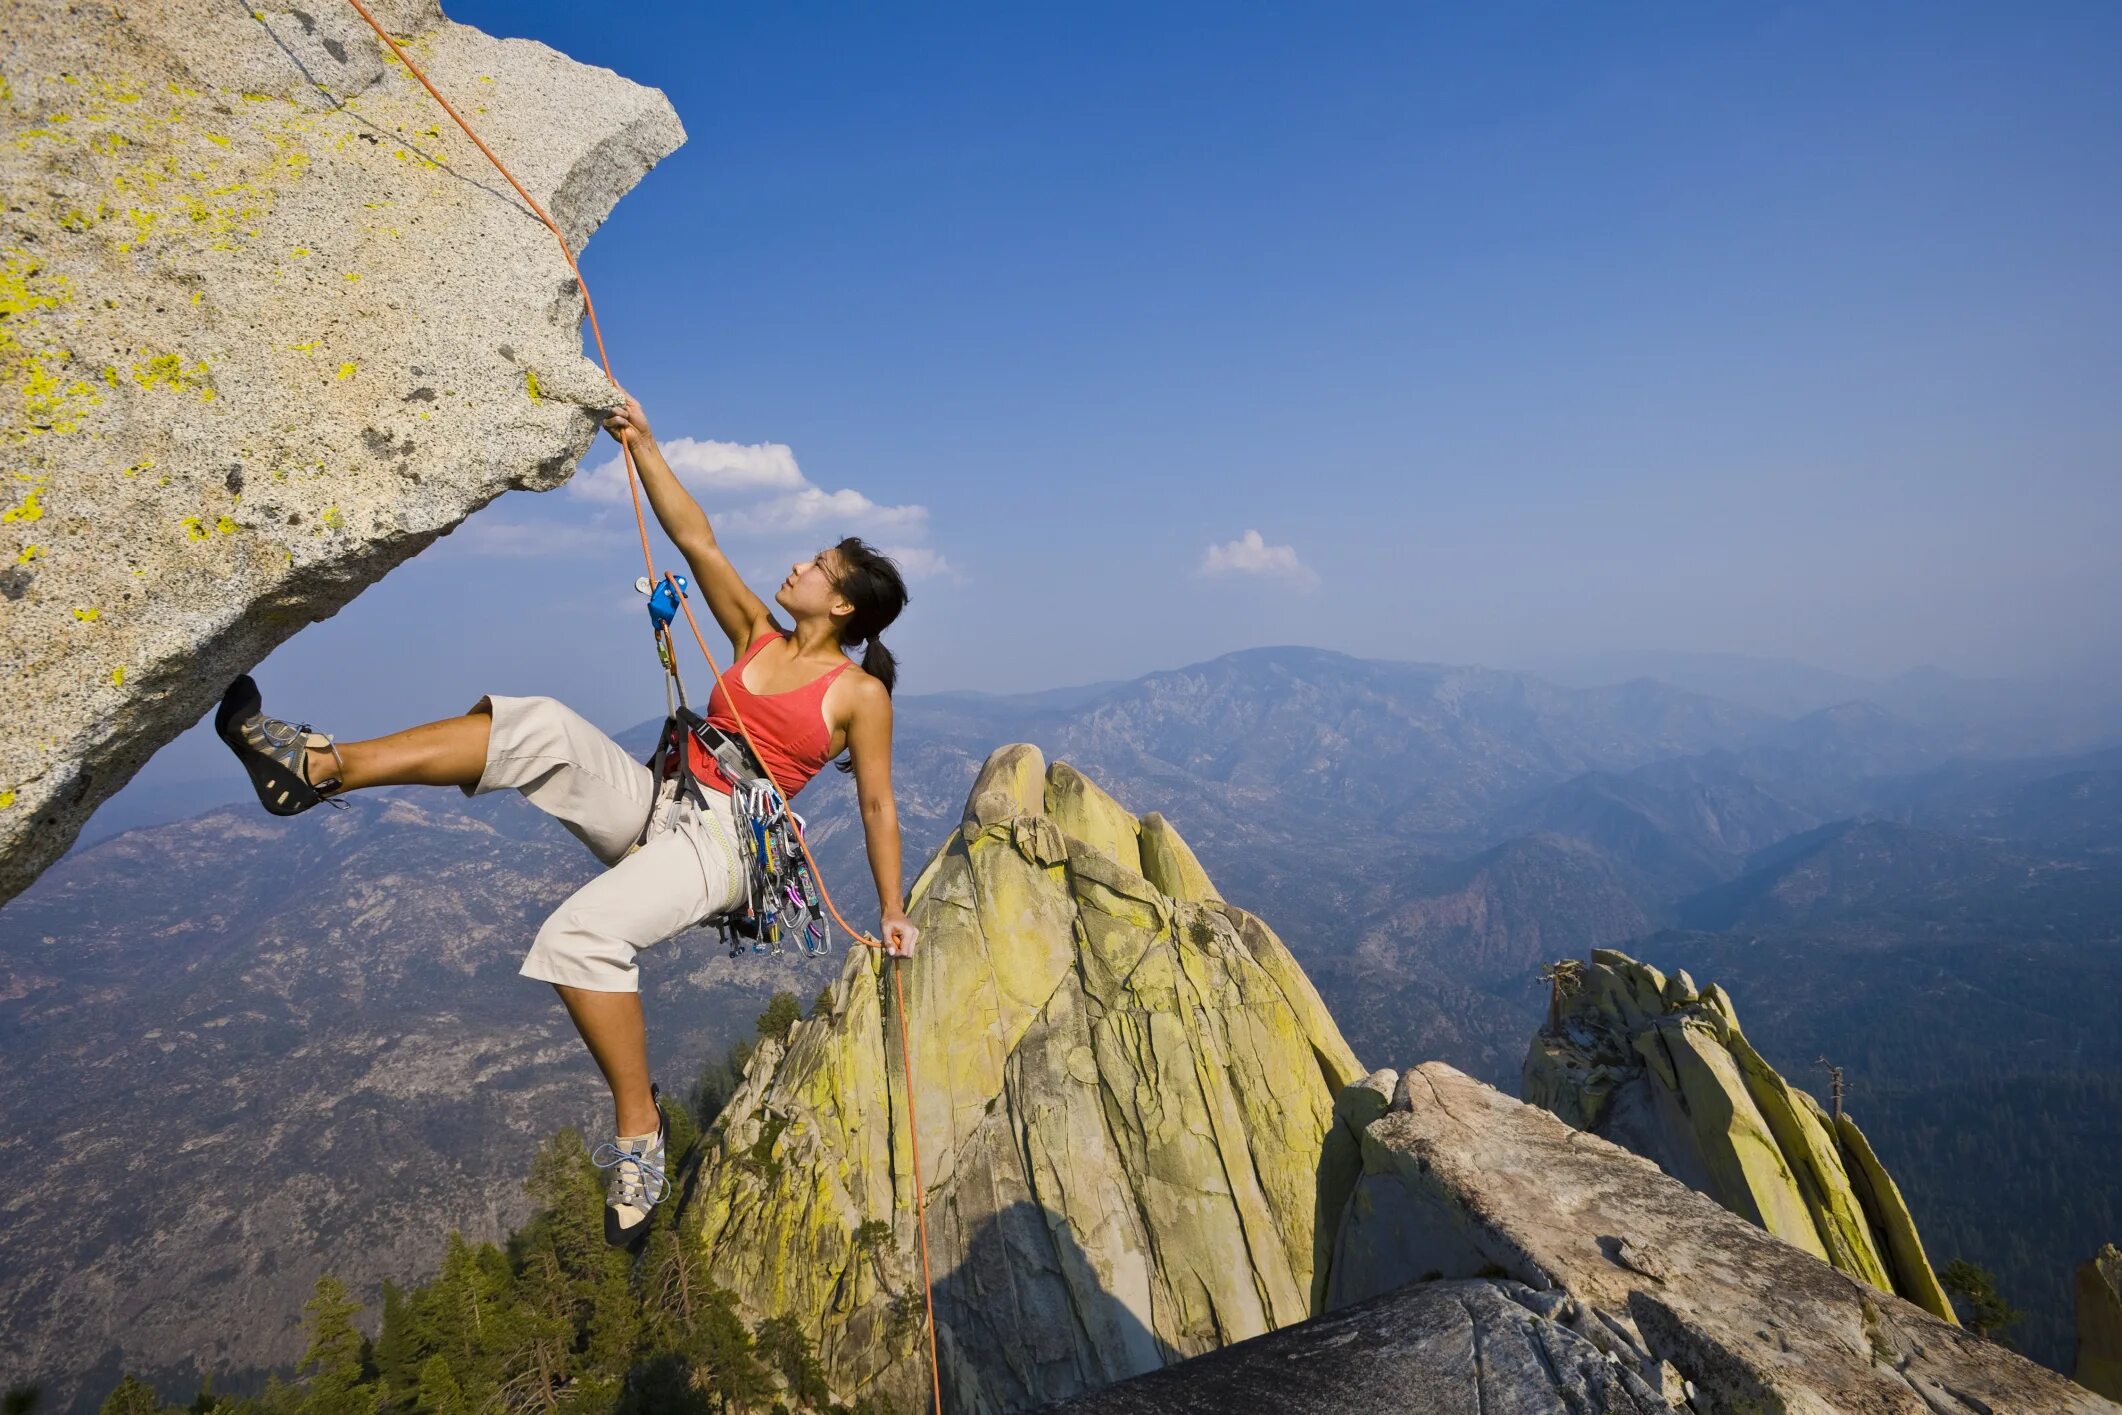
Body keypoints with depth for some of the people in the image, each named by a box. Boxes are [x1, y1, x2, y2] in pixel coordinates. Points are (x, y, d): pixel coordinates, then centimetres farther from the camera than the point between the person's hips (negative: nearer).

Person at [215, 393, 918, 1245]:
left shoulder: (861, 694, -1)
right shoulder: (757, 637, 14)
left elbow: (877, 806, 1)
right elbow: (696, 541, 9)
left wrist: (892, 913, 2)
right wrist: (643, 445, 5)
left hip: (722, 841, -6)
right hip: (656, 806, 6)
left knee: (583, 933, -32)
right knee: (544, 730, -19)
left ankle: (638, 1136, -21)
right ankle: (319, 768, -21)